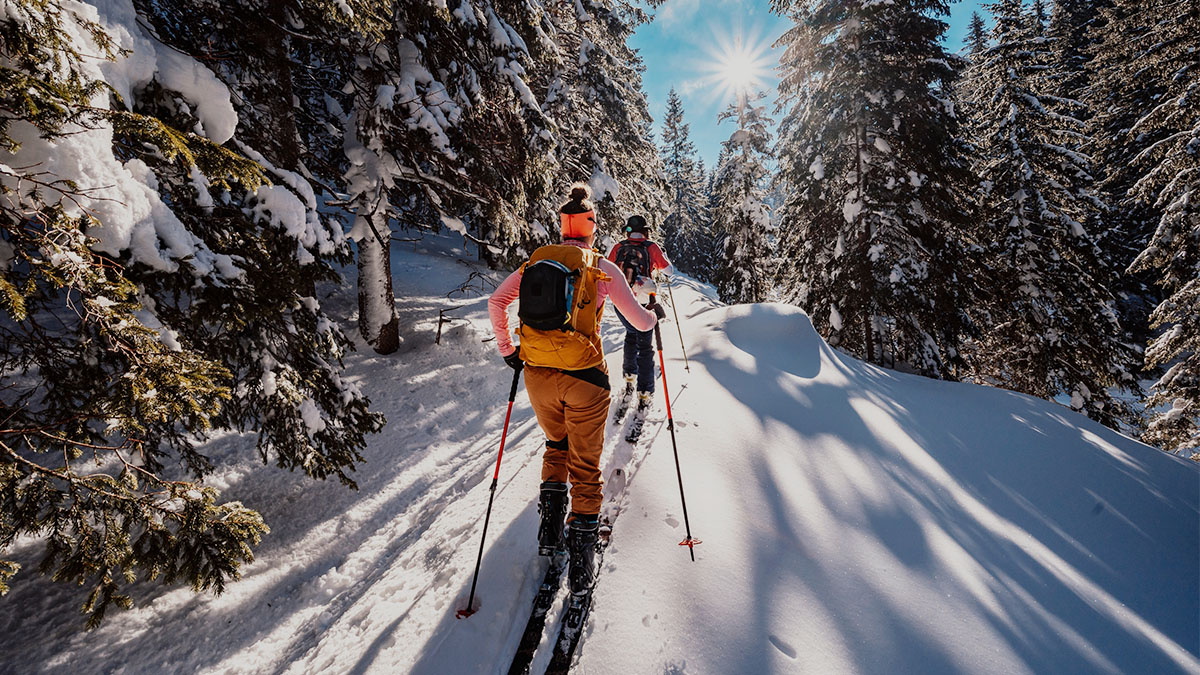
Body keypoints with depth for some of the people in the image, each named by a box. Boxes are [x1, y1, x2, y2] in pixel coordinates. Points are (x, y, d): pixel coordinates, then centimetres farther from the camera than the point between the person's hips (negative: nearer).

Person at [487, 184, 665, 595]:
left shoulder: (535, 261, 6)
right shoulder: (602, 269, -4)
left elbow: (496, 303, 5)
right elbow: (639, 321, -3)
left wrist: (506, 350, 13)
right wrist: (655, 314, 19)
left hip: (537, 376, 3)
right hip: (583, 378, -3)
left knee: (556, 445, 29)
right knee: (585, 464, 11)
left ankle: (550, 522, 20)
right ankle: (581, 552, 12)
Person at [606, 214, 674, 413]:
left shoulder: (617, 248, 0)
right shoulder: (652, 248, -5)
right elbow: (669, 271, 6)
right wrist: (663, 257, 25)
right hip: (642, 306, -3)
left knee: (631, 335, 30)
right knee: (645, 348, 8)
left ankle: (629, 377, 30)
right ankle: (644, 393, 6)